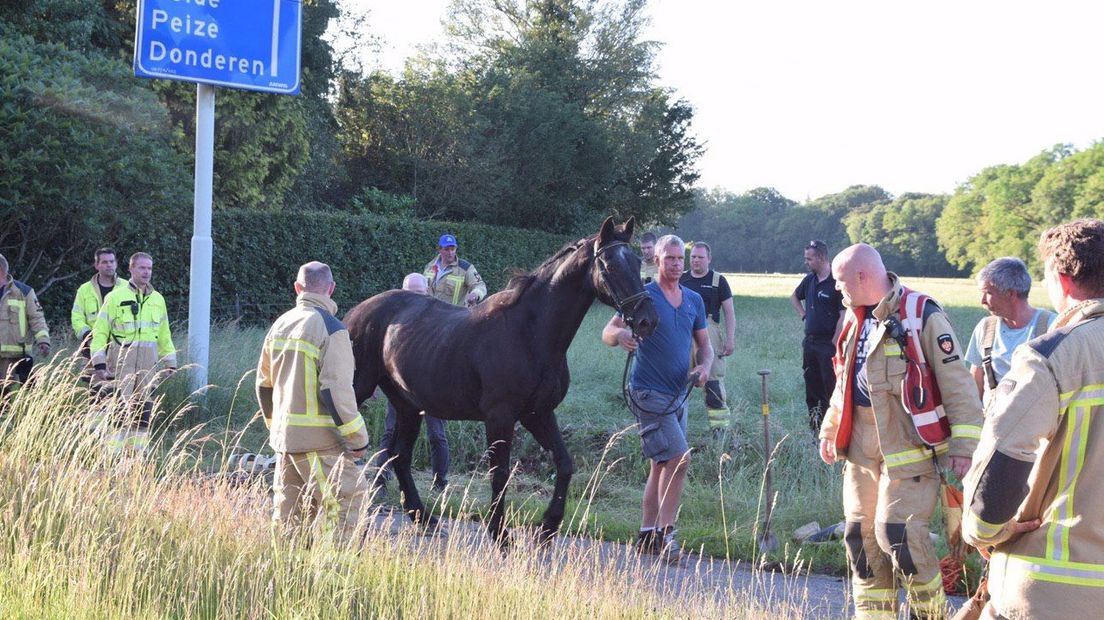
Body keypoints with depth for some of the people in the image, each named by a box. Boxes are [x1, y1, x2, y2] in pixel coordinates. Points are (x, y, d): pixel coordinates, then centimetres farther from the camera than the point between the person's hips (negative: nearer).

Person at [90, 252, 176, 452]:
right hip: (123, 359, -5)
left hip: (149, 361, 5)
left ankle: (138, 450, 12)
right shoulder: (115, 297, 0)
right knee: (121, 406, -10)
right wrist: (99, 364, -9)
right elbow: (100, 333, -2)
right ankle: (115, 450, -7)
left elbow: (165, 336, 20)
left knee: (144, 406, 5)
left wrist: (170, 364, 15)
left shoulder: (157, 299, 15)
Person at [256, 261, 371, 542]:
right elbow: (336, 390, -18)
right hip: (320, 440, -8)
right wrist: (357, 437, -11)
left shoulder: (279, 325, 10)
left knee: (288, 509, 14)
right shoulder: (331, 329, -13)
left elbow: (264, 385, 17)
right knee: (346, 501, -5)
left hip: (284, 435, 8)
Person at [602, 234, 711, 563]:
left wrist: (705, 366, -6)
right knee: (679, 459, -16)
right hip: (650, 393, -7)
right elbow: (607, 332, -14)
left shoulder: (694, 300, 11)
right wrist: (620, 334, -38)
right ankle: (665, 534, -9)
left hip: (678, 394, 7)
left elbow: (704, 344, 16)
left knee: (662, 465, 12)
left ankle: (647, 535, 21)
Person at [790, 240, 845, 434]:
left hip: (828, 344, -8)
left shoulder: (837, 282, -13)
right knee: (811, 388, 12)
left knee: (831, 389, -5)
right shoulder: (809, 280, 11)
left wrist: (834, 344, -16)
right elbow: (794, 297, 32)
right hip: (810, 342, 8)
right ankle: (814, 429, 19)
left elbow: (844, 316, -16)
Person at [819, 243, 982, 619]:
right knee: (861, 535, 7)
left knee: (897, 532, -12)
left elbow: (957, 386, -13)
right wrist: (830, 430, 29)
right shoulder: (855, 319, 12)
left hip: (909, 450, -7)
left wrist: (964, 446, -16)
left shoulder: (923, 317, -12)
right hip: (862, 449, 7)